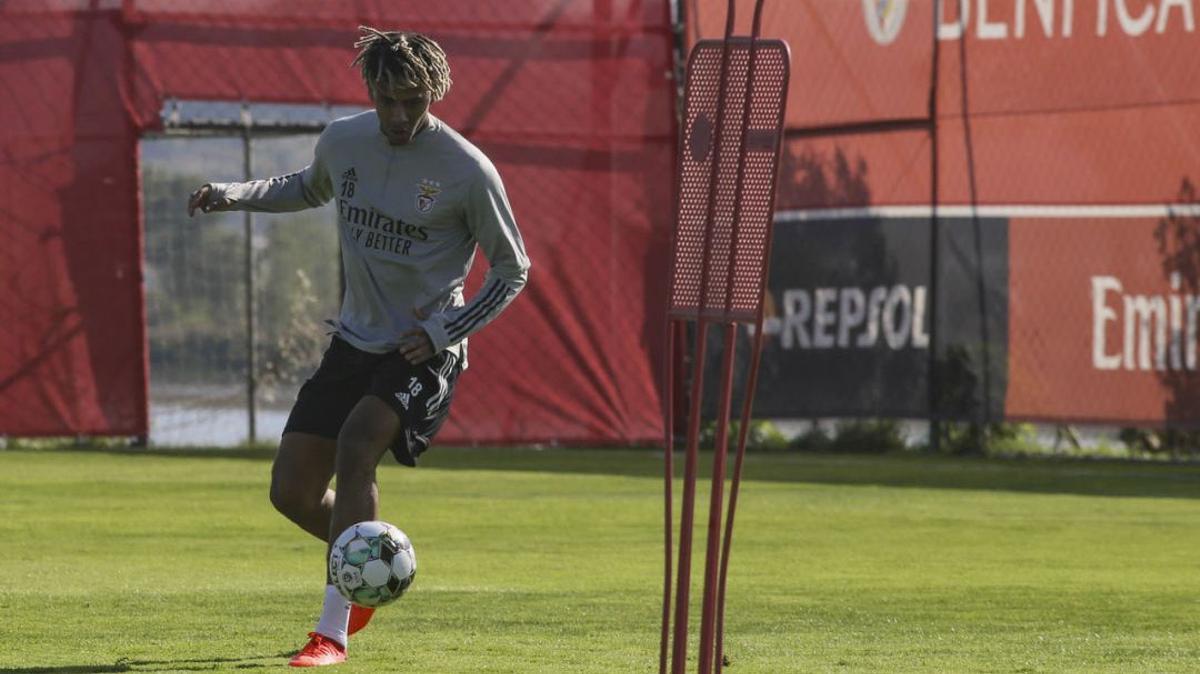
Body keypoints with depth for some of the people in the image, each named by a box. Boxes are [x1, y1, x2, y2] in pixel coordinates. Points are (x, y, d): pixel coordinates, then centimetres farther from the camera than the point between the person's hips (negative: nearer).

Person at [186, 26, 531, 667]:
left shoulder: (466, 170, -15)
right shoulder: (343, 141, -1)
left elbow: (512, 269, -4)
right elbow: (308, 188, 25)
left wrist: (445, 330, -15)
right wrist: (231, 194, 9)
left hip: (423, 352, -6)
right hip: (355, 342, 6)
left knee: (355, 447, -30)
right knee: (291, 491, 1)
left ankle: (332, 632, -25)